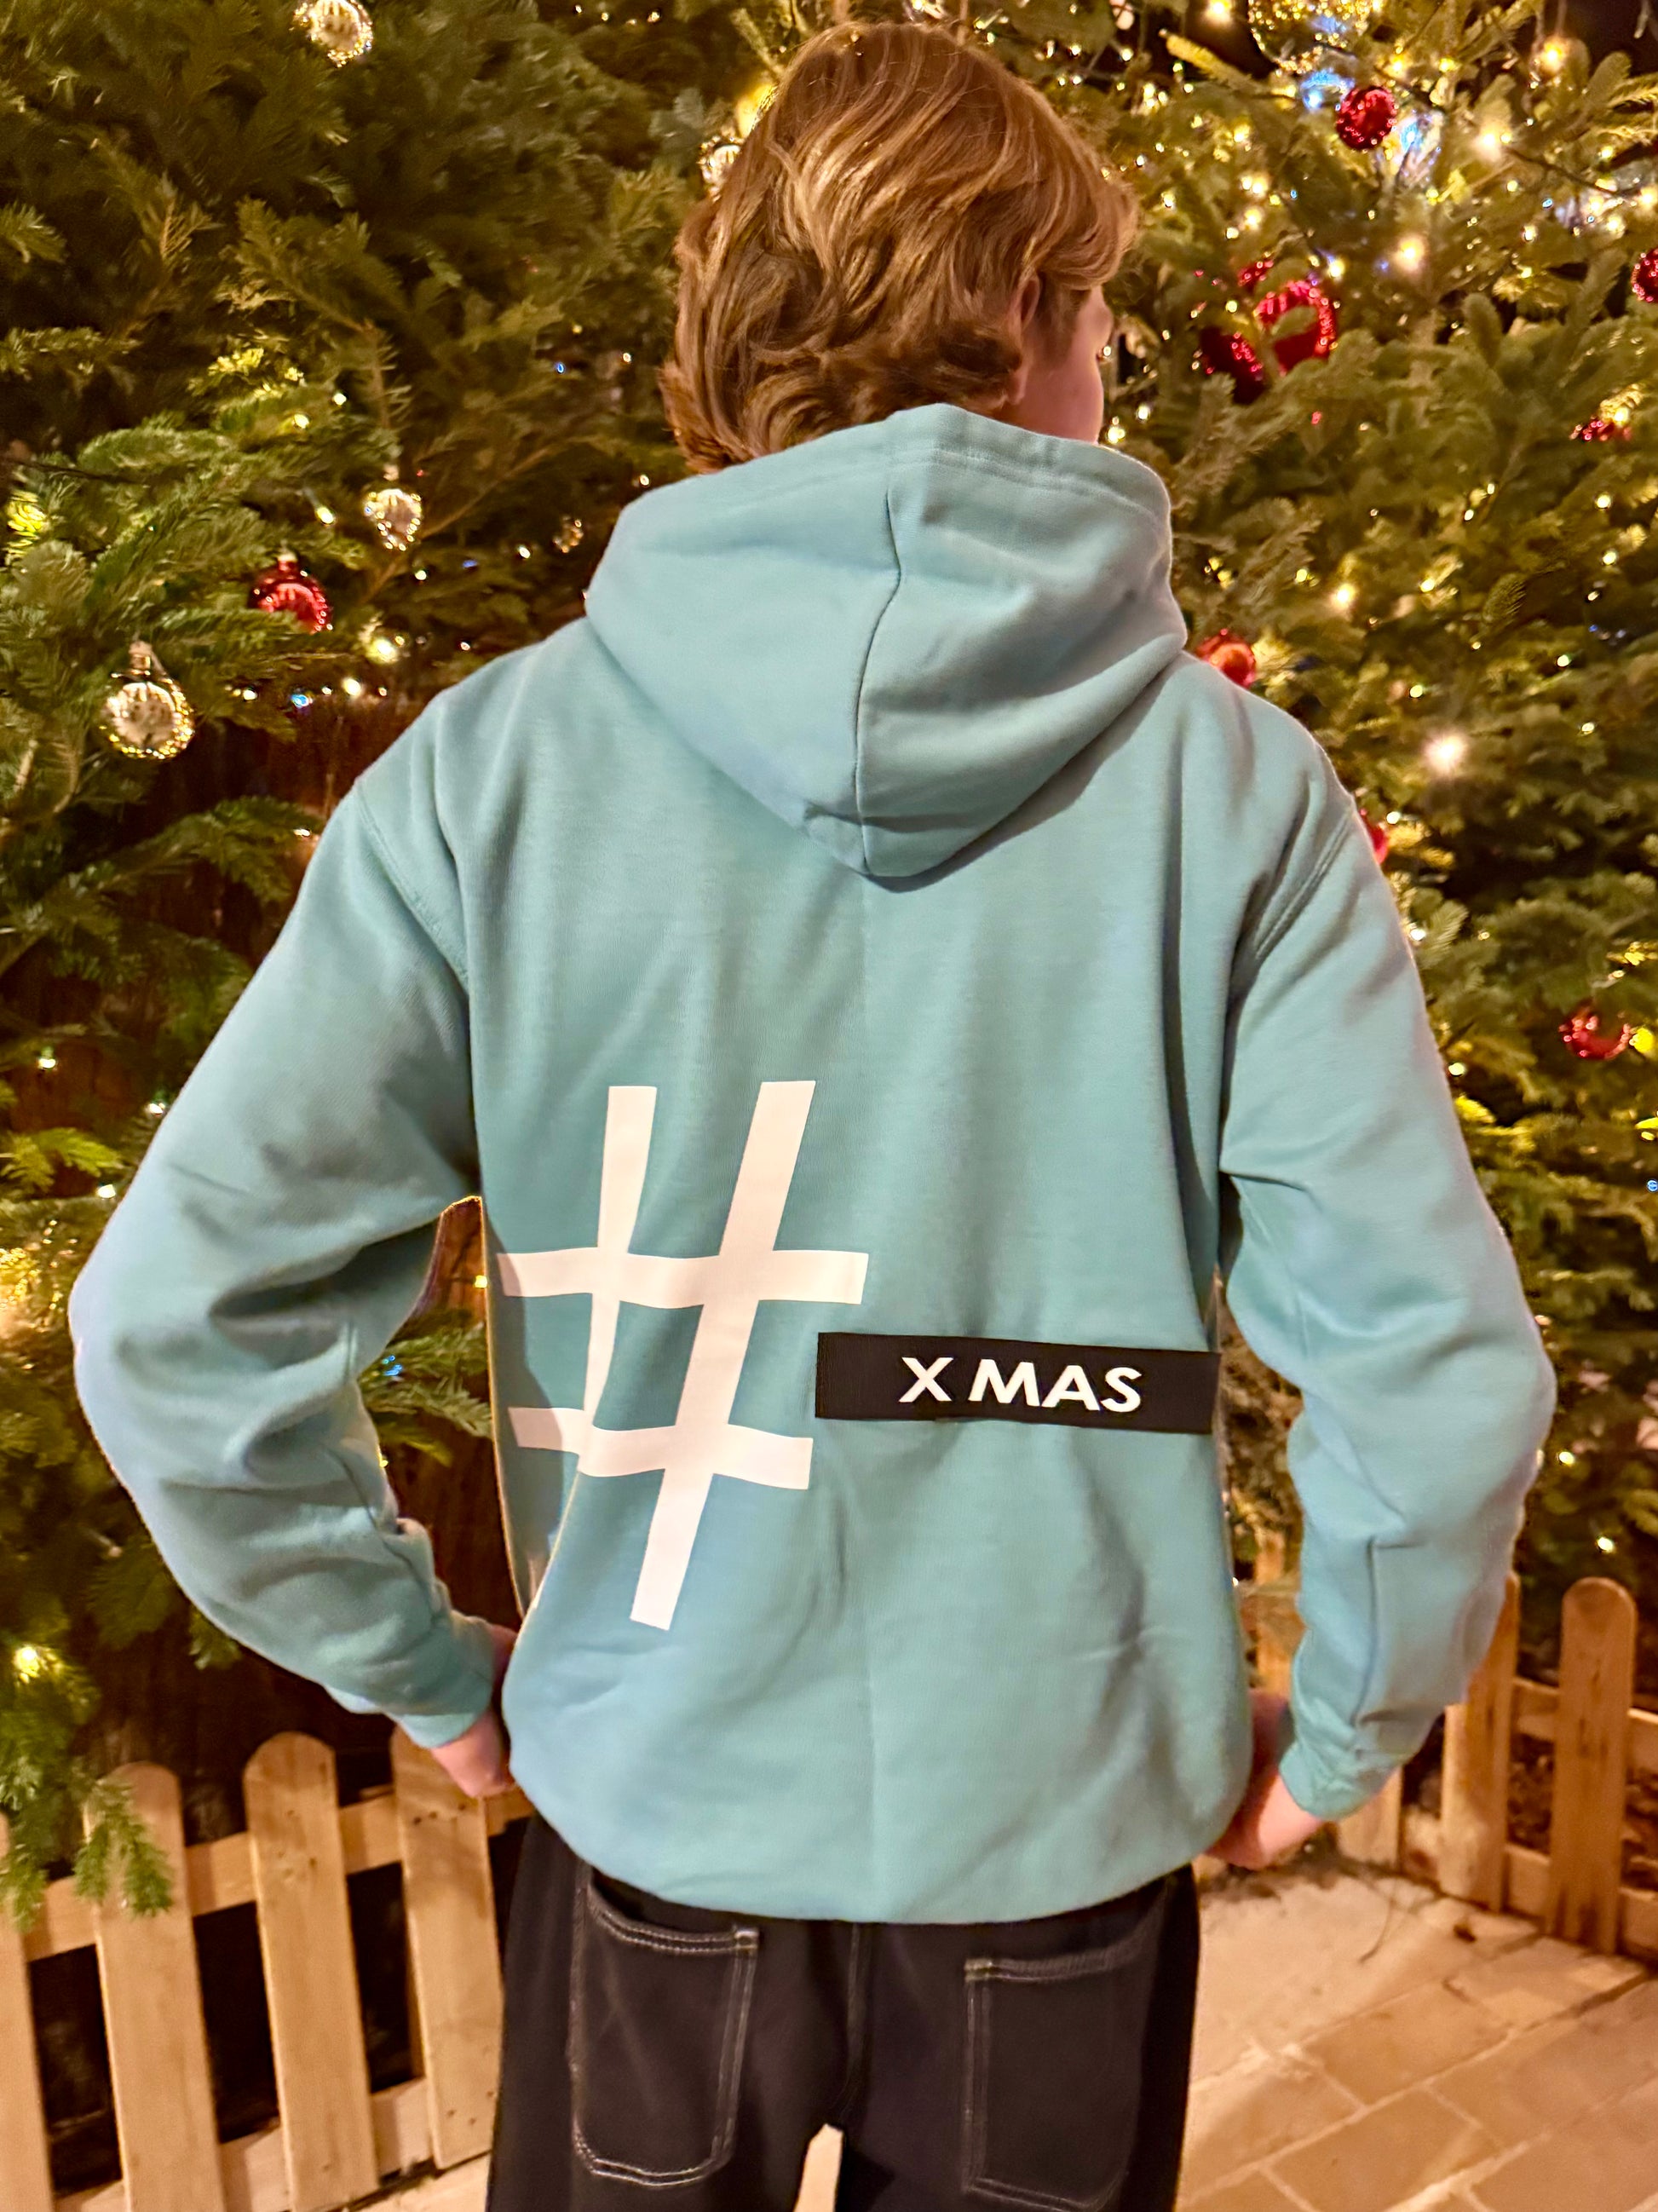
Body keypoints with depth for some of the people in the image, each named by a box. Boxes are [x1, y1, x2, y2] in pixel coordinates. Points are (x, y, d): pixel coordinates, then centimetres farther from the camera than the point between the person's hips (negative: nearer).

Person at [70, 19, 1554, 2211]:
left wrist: (426, 1673, 1)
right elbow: (1435, 1360, -14)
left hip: (652, 1830, 0)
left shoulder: (495, 764, -13)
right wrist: (1337, 1735, 3)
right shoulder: (1230, 779, -13)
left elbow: (177, 1324, -14)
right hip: (1068, 1843, 1)